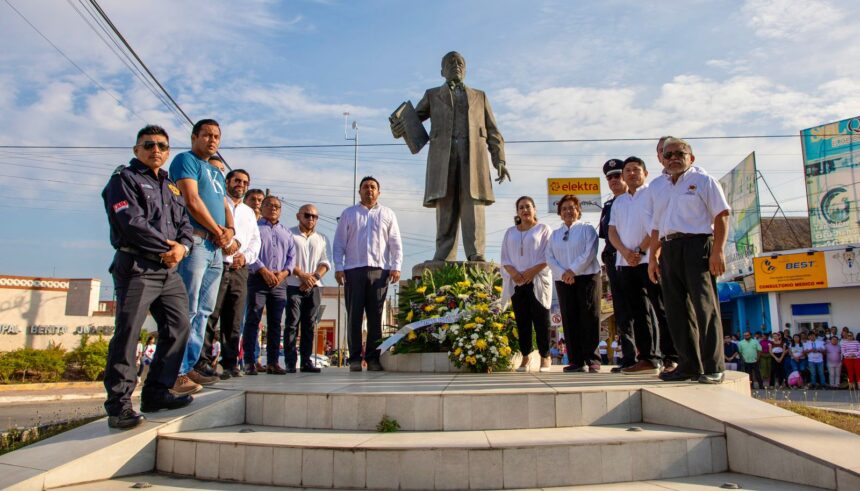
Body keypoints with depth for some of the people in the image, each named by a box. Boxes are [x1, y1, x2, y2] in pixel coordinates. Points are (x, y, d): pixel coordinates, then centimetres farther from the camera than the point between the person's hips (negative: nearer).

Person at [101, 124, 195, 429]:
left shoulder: (171, 187, 24)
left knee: (178, 328, 6)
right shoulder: (125, 179, 2)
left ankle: (156, 392, 15)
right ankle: (119, 404, -3)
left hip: (169, 270, 8)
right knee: (127, 334, -9)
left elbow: (185, 224, 17)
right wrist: (166, 246, -10)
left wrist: (182, 246, -5)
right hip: (136, 267, -7)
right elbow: (132, 222, -13)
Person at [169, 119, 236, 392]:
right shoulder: (186, 160, 2)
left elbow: (226, 208, 22)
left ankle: (189, 367, 13)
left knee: (204, 311, 8)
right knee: (187, 310, -11)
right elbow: (192, 201, -11)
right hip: (194, 241, -8)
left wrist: (230, 231, 0)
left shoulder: (217, 173, 26)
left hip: (216, 247, 8)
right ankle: (177, 372, -9)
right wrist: (220, 232, -6)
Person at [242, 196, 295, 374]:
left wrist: (284, 273, -4)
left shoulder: (286, 232, 21)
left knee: (275, 323, 4)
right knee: (253, 320, -6)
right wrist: (264, 271, -15)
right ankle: (249, 362, -3)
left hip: (280, 281, 4)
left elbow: (292, 256, 15)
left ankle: (273, 362, 7)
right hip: (258, 278, -4)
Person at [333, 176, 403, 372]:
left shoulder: (387, 214, 15)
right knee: (354, 315, -2)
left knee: (376, 316, 0)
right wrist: (338, 267, -1)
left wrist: (396, 267, -1)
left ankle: (373, 358, 5)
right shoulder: (348, 214, 15)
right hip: (354, 269, 0)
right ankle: (355, 358, 2)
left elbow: (396, 243, 11)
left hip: (379, 270, 0)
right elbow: (339, 243, 11)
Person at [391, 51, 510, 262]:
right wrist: (398, 127, -11)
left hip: (473, 155, 1)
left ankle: (476, 254, -16)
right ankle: (444, 256, -10)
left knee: (473, 204, -12)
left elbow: (493, 132, 19)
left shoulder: (480, 96, 26)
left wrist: (499, 161, 6)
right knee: (445, 204, -8)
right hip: (443, 154, 0)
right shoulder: (432, 95, 24)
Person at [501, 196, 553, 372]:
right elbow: (505, 258, 10)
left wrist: (532, 271, -16)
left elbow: (548, 256, -4)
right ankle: (525, 356, 7)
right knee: (522, 320, 2)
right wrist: (513, 273, -8)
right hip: (516, 282, 3)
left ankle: (545, 356, 3)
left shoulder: (543, 229, 6)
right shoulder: (510, 232, 17)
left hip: (538, 281, -3)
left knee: (541, 319, -4)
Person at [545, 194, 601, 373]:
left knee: (589, 318, -6)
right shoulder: (555, 234, 18)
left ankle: (592, 359, -2)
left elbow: (589, 253, -7)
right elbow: (549, 257, 8)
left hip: (587, 277, -4)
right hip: (563, 281, 4)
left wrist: (573, 270, -14)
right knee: (569, 320, 0)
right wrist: (563, 273, -8)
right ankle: (576, 361, 3)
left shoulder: (587, 229, 6)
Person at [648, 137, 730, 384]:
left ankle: (713, 367, -2)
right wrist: (653, 257, 14)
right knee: (676, 309, 6)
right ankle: (689, 365, 15)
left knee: (705, 306, -8)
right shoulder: (657, 186, 18)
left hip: (697, 244, -5)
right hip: (669, 249, 6)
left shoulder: (703, 180, 4)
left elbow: (722, 215, -3)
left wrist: (718, 251, -12)